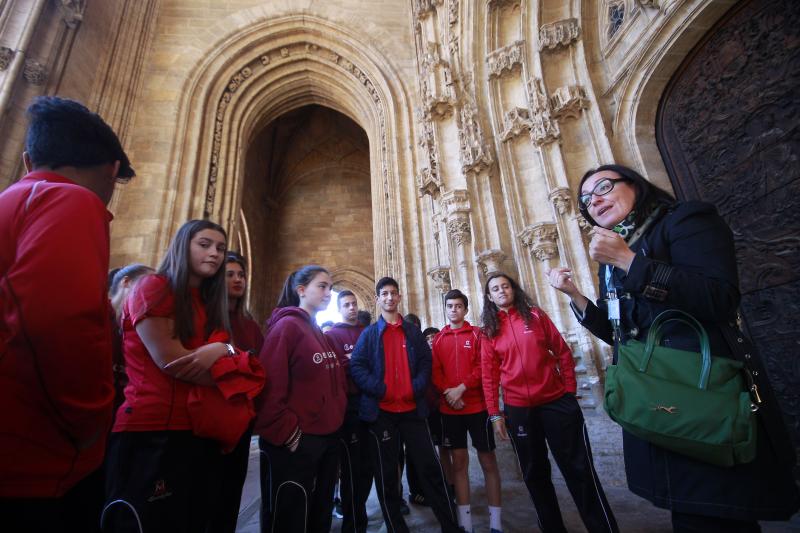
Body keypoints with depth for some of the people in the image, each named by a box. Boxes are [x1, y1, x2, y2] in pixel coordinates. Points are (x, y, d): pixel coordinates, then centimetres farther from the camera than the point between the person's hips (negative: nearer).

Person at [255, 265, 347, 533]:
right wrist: (286, 432, -18)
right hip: (296, 442, -8)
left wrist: (336, 418, 7)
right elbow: (270, 386, -21)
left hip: (327, 436, 8)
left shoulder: (321, 333, 12)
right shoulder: (287, 325, -13)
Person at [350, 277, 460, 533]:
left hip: (412, 408, 2)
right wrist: (379, 390, -16)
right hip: (381, 411, -1)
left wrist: (416, 388, -10)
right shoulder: (369, 333, 4)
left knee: (430, 466, 6)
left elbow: (426, 363, 6)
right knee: (386, 472, 10)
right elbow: (356, 367, -6)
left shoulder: (413, 332, 11)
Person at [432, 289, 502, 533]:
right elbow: (435, 372, 2)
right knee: (459, 461, 10)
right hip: (450, 408, 2)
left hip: (478, 406, -2)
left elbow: (483, 367, -8)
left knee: (488, 460, 6)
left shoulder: (477, 334, 0)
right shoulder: (438, 339, 7)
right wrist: (448, 393, -13)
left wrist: (462, 388, -17)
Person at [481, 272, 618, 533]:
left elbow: (562, 351, 2)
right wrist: (495, 413, -3)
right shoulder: (489, 330, 1)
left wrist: (570, 390, -2)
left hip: (556, 401, -1)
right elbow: (489, 376, 0)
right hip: (517, 409, 1)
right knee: (534, 473, 13)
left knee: (578, 468, 6)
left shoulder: (535, 315, 1)